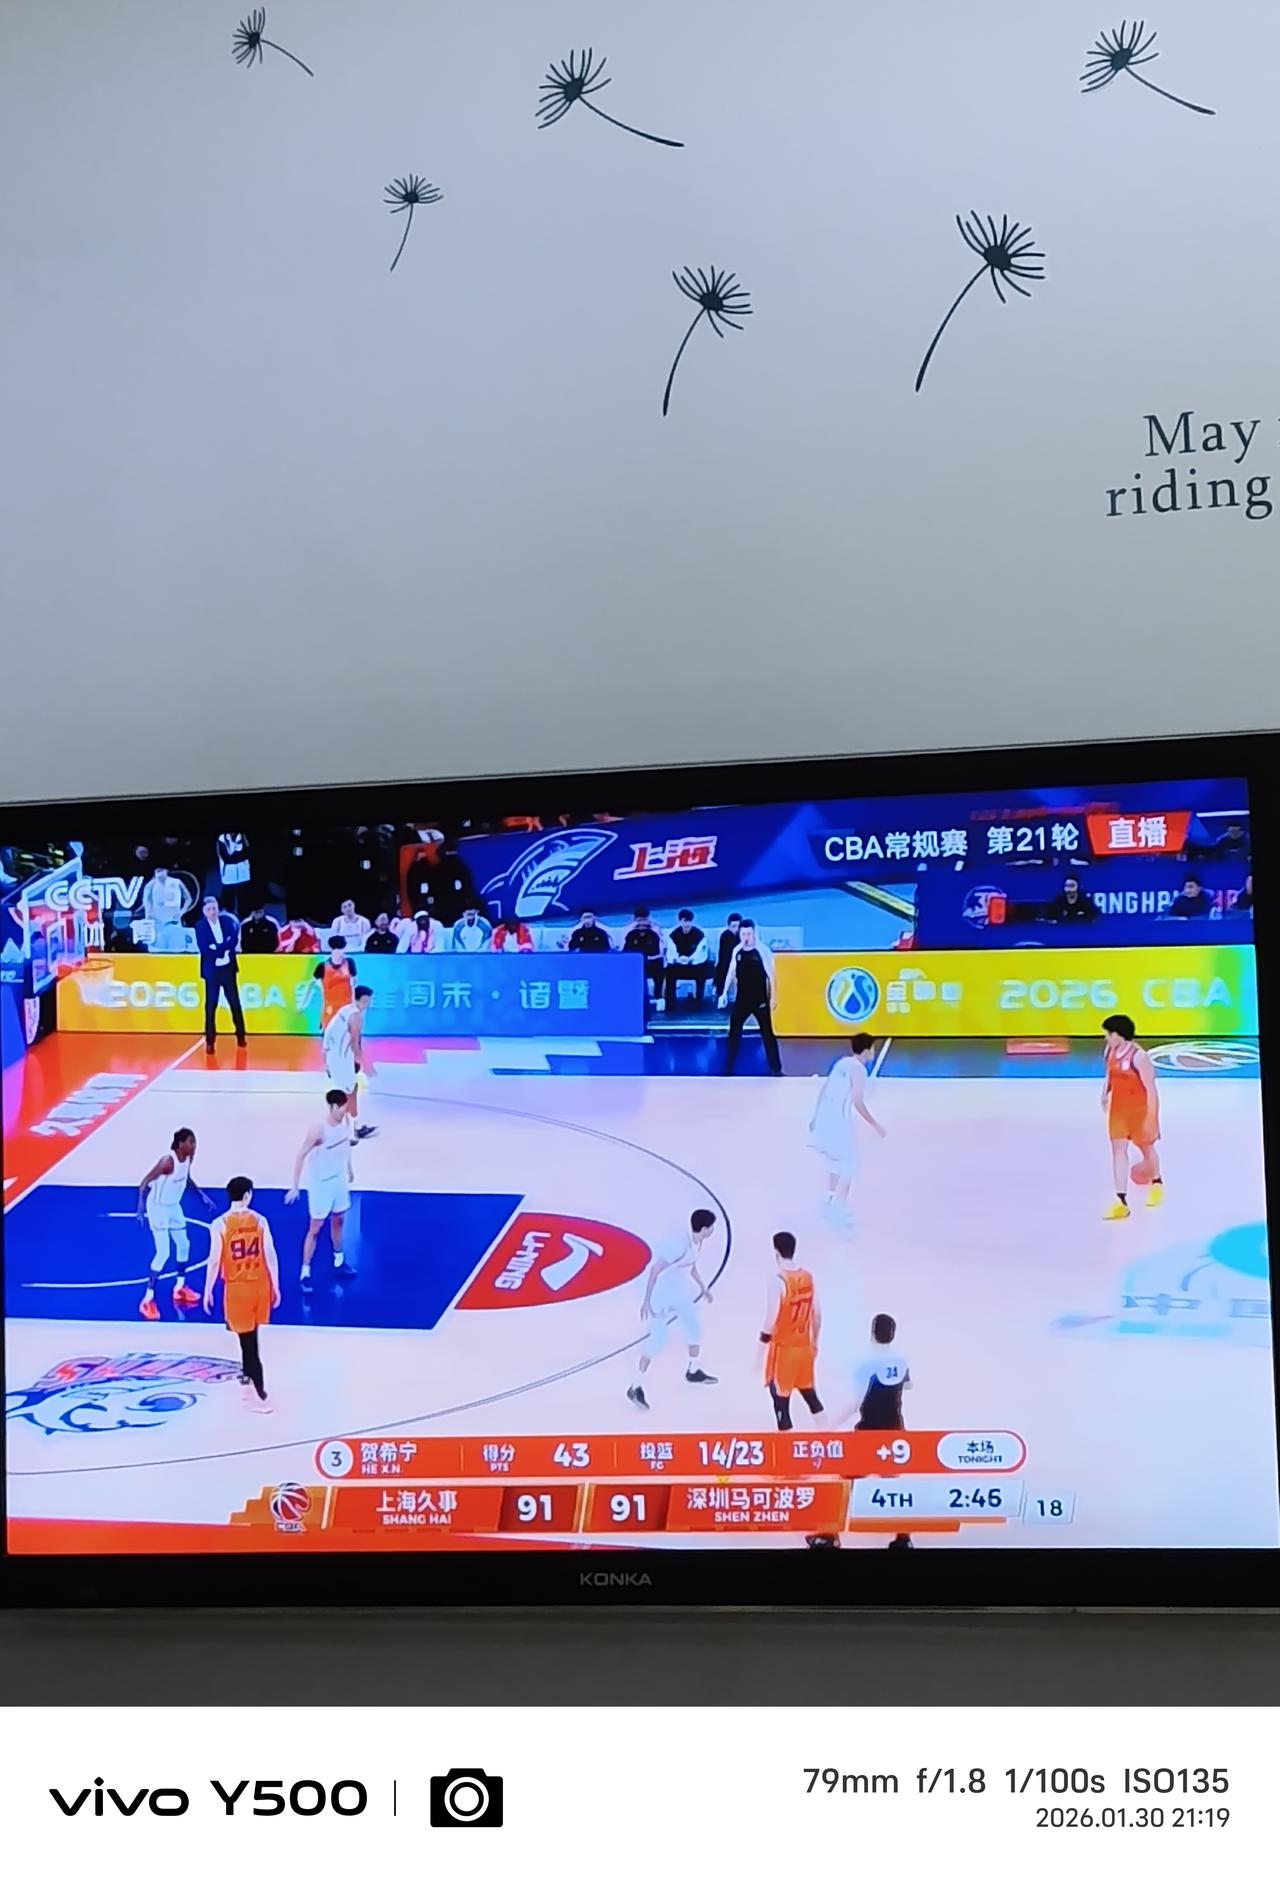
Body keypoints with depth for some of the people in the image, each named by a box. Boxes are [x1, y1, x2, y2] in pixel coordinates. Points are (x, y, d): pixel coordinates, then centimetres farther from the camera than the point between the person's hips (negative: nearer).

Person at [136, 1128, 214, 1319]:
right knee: (163, 1253, -12)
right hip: (158, 1207, -8)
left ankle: (180, 1288, 36)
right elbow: (144, 1183, -27)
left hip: (174, 1206, 8)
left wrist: (202, 1194, 9)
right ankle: (147, 1300, -3)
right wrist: (141, 1207, -36)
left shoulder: (189, 1157, -7)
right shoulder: (167, 1161, -30)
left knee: (183, 1245, 17)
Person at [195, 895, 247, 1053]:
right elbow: (203, 948, -16)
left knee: (235, 1002, 10)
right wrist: (222, 951, -19)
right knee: (210, 1005, -2)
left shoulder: (227, 921, 2)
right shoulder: (200, 926, -5)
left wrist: (217, 947, -20)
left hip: (228, 968, 2)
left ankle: (241, 1036, 23)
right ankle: (210, 1042, 2)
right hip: (212, 970, -2)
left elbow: (234, 940, -10)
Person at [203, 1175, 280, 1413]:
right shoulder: (260, 1220, -3)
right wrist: (275, 1287, 8)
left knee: (249, 1341, -1)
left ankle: (260, 1395, -2)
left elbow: (214, 1261, -10)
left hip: (237, 1287, -3)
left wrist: (208, 1291, 1)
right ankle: (249, 1381, 32)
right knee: (251, 1338, 20)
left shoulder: (220, 1224, -11)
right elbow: (271, 1256, -2)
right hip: (260, 1285, 3)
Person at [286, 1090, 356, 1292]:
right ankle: (305, 1272, 11)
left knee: (338, 1221, 22)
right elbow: (301, 1156, -22)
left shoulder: (346, 1122, -9)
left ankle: (338, 1261, 41)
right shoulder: (318, 1131, -29)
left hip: (340, 1180, 6)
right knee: (315, 1228, 0)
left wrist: (349, 1169, 21)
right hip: (320, 1184, -6)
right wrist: (296, 1187, -20)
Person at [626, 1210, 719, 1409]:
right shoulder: (679, 1243, -32)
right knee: (658, 1338, -11)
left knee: (694, 1326, 17)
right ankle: (636, 1387, -2)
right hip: (660, 1291, -9)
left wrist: (703, 1287, 26)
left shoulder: (698, 1241, -3)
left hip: (678, 1290, 9)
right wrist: (647, 1300, -27)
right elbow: (655, 1270, -28)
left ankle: (693, 1372, 40)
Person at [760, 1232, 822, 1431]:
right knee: (809, 1392, 20)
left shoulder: (779, 1282, -21)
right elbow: (816, 1315, 8)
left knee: (780, 1397, 2)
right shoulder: (808, 1277, 1)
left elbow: (771, 1321, -20)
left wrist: (761, 1346, -10)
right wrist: (814, 1342, 21)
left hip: (784, 1348, -7)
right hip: (804, 1346, 7)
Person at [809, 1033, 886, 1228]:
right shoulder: (858, 1069, -12)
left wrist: (817, 1117, 24)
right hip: (840, 1120, -8)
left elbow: (823, 1090, 17)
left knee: (835, 1162, 24)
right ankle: (838, 1209, 1)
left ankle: (830, 1203, 31)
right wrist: (875, 1125, -11)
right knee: (848, 1166, 3)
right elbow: (858, 1102, -18)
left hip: (825, 1117, 8)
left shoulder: (842, 1062, 13)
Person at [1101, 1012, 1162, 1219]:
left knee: (1146, 1147, 16)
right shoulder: (1109, 1052, -3)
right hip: (1118, 1108, 5)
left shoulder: (1138, 1056, -25)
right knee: (1118, 1149, -4)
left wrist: (1151, 1116, -19)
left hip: (1140, 1109, -5)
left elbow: (1150, 1088, -20)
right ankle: (1121, 1200, -6)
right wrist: (1105, 1094, 1)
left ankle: (1156, 1182, 47)